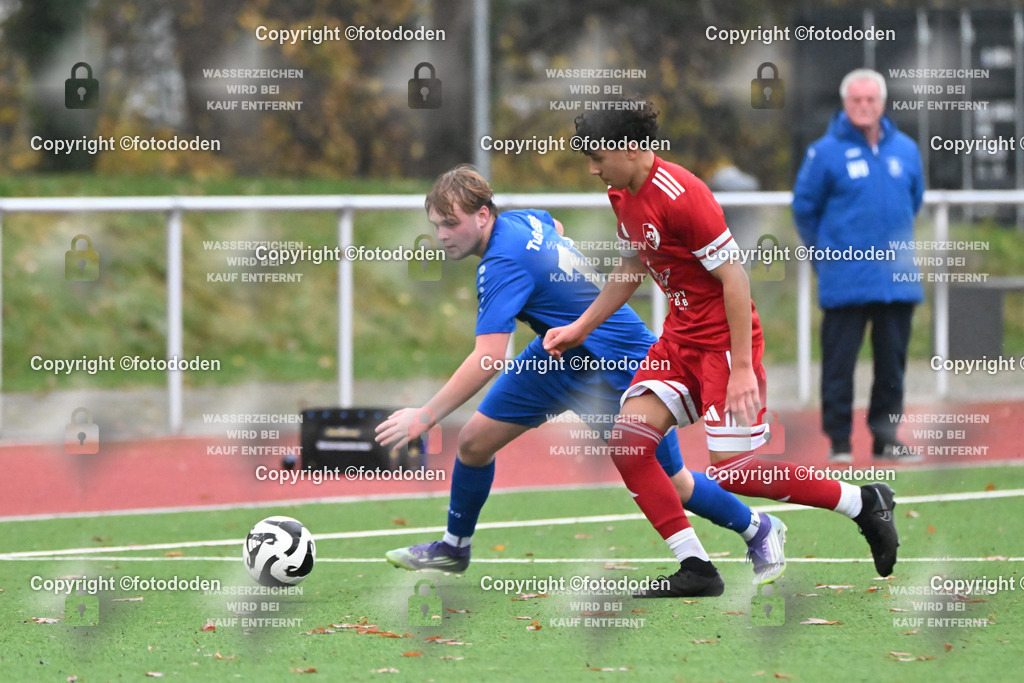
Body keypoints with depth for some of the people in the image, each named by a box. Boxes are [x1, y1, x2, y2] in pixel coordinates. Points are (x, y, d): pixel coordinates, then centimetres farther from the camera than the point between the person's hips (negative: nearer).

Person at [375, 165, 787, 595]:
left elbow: (488, 359, -40)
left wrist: (425, 416, -40)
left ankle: (760, 532, 29)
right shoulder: (520, 220, -7)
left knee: (672, 485, 5)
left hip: (623, 367, -9)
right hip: (559, 354, 9)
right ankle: (454, 548, 20)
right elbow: (553, 226, 19)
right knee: (475, 441, 0)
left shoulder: (504, 263, -33)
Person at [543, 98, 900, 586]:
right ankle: (694, 568, -2)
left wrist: (743, 368, -22)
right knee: (627, 445, -7)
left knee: (730, 472, -10)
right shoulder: (623, 196, 6)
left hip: (724, 340, -9)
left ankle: (864, 503, 7)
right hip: (679, 339, 9)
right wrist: (580, 327, 17)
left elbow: (734, 277, -21)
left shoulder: (680, 195, -22)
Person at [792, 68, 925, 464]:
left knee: (892, 361, 8)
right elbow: (804, 207, 4)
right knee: (839, 361, -1)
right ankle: (839, 441, 5)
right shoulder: (826, 152, -4)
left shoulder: (905, 150, 7)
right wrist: (825, 253, 7)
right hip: (845, 280, -4)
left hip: (897, 279, 4)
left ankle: (886, 437, 16)